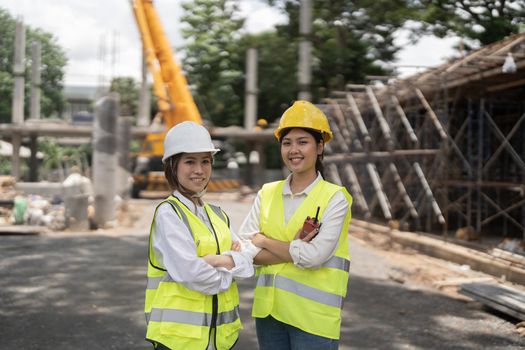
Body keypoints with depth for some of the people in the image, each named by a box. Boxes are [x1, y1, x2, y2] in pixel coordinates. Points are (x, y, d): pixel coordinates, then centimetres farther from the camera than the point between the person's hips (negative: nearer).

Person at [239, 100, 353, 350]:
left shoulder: (334, 198, -7)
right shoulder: (267, 194, 5)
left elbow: (314, 256, -18)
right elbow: (246, 250, -4)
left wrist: (264, 240, -8)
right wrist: (295, 250, -15)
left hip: (313, 316, -4)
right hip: (268, 310, 4)